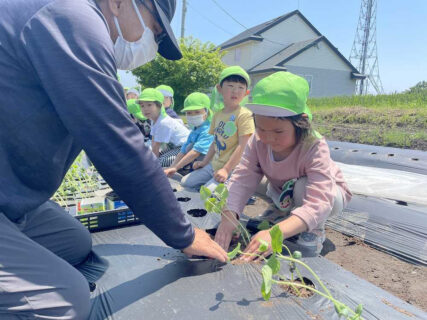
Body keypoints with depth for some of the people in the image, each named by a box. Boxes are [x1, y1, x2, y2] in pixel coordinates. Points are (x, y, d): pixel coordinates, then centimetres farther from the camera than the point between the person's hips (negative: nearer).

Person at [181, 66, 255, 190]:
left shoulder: (244, 115, -14)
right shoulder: (217, 114, 9)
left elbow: (243, 146, -19)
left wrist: (226, 169, -21)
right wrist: (205, 162, 13)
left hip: (231, 167, -7)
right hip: (213, 165, 8)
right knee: (185, 182, 7)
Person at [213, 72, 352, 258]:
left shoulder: (314, 148, -37)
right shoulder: (258, 141, -24)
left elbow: (318, 204, -47)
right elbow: (242, 178, -30)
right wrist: (228, 216, -48)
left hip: (327, 193, -5)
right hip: (286, 195, 6)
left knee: (302, 186, -34)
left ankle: (315, 230, -7)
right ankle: (282, 214, 9)